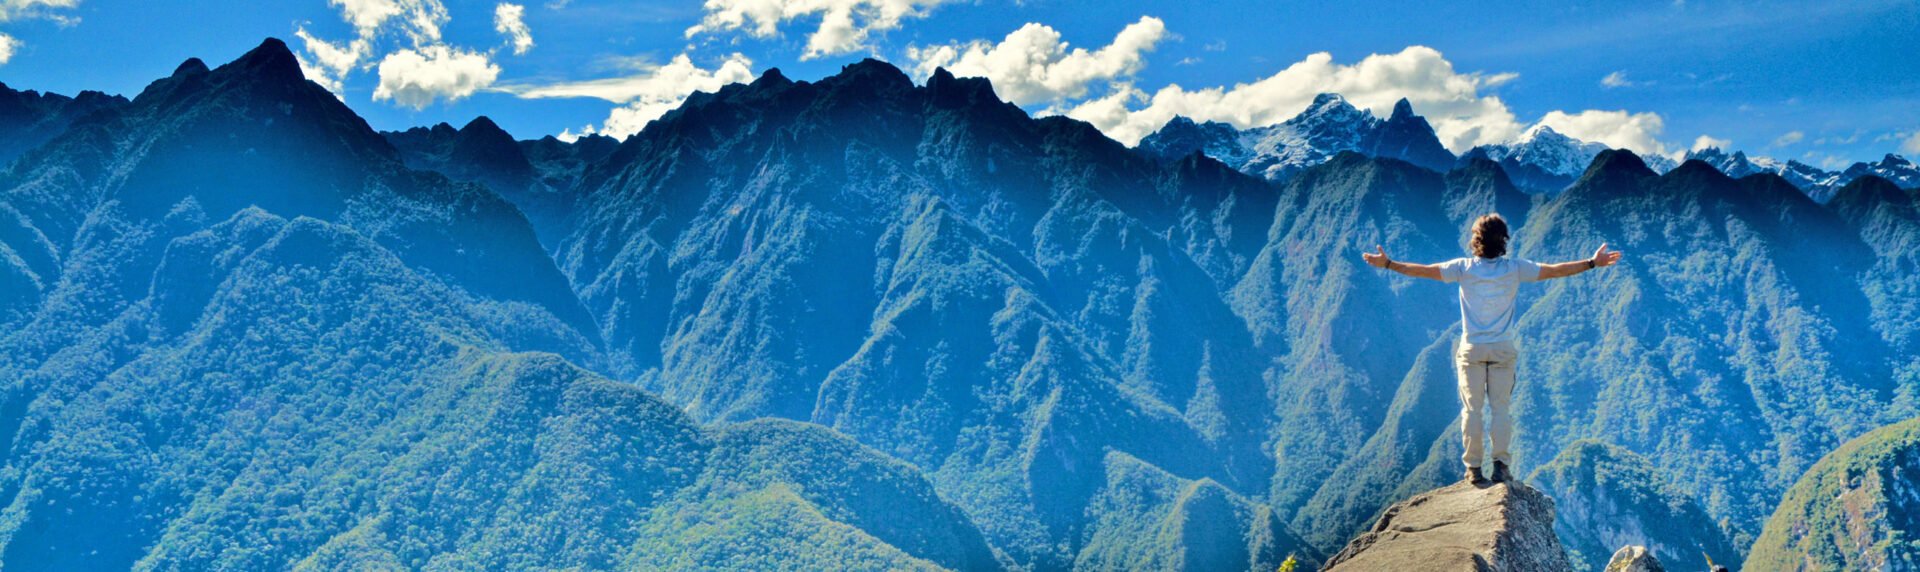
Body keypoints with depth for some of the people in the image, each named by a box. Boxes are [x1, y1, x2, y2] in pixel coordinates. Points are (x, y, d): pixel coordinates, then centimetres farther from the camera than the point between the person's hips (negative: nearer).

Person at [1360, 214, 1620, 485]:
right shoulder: (1515, 268, -3)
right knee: (1501, 409, 6)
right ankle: (1501, 466, 4)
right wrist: (1593, 263, 16)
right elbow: (1554, 270, 5)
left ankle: (1473, 468, 5)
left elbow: (1424, 270, -3)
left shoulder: (1464, 268, -6)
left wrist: (1388, 264, 7)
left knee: (1472, 409, 4)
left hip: (1471, 349, 0)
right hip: (1503, 349, 1)